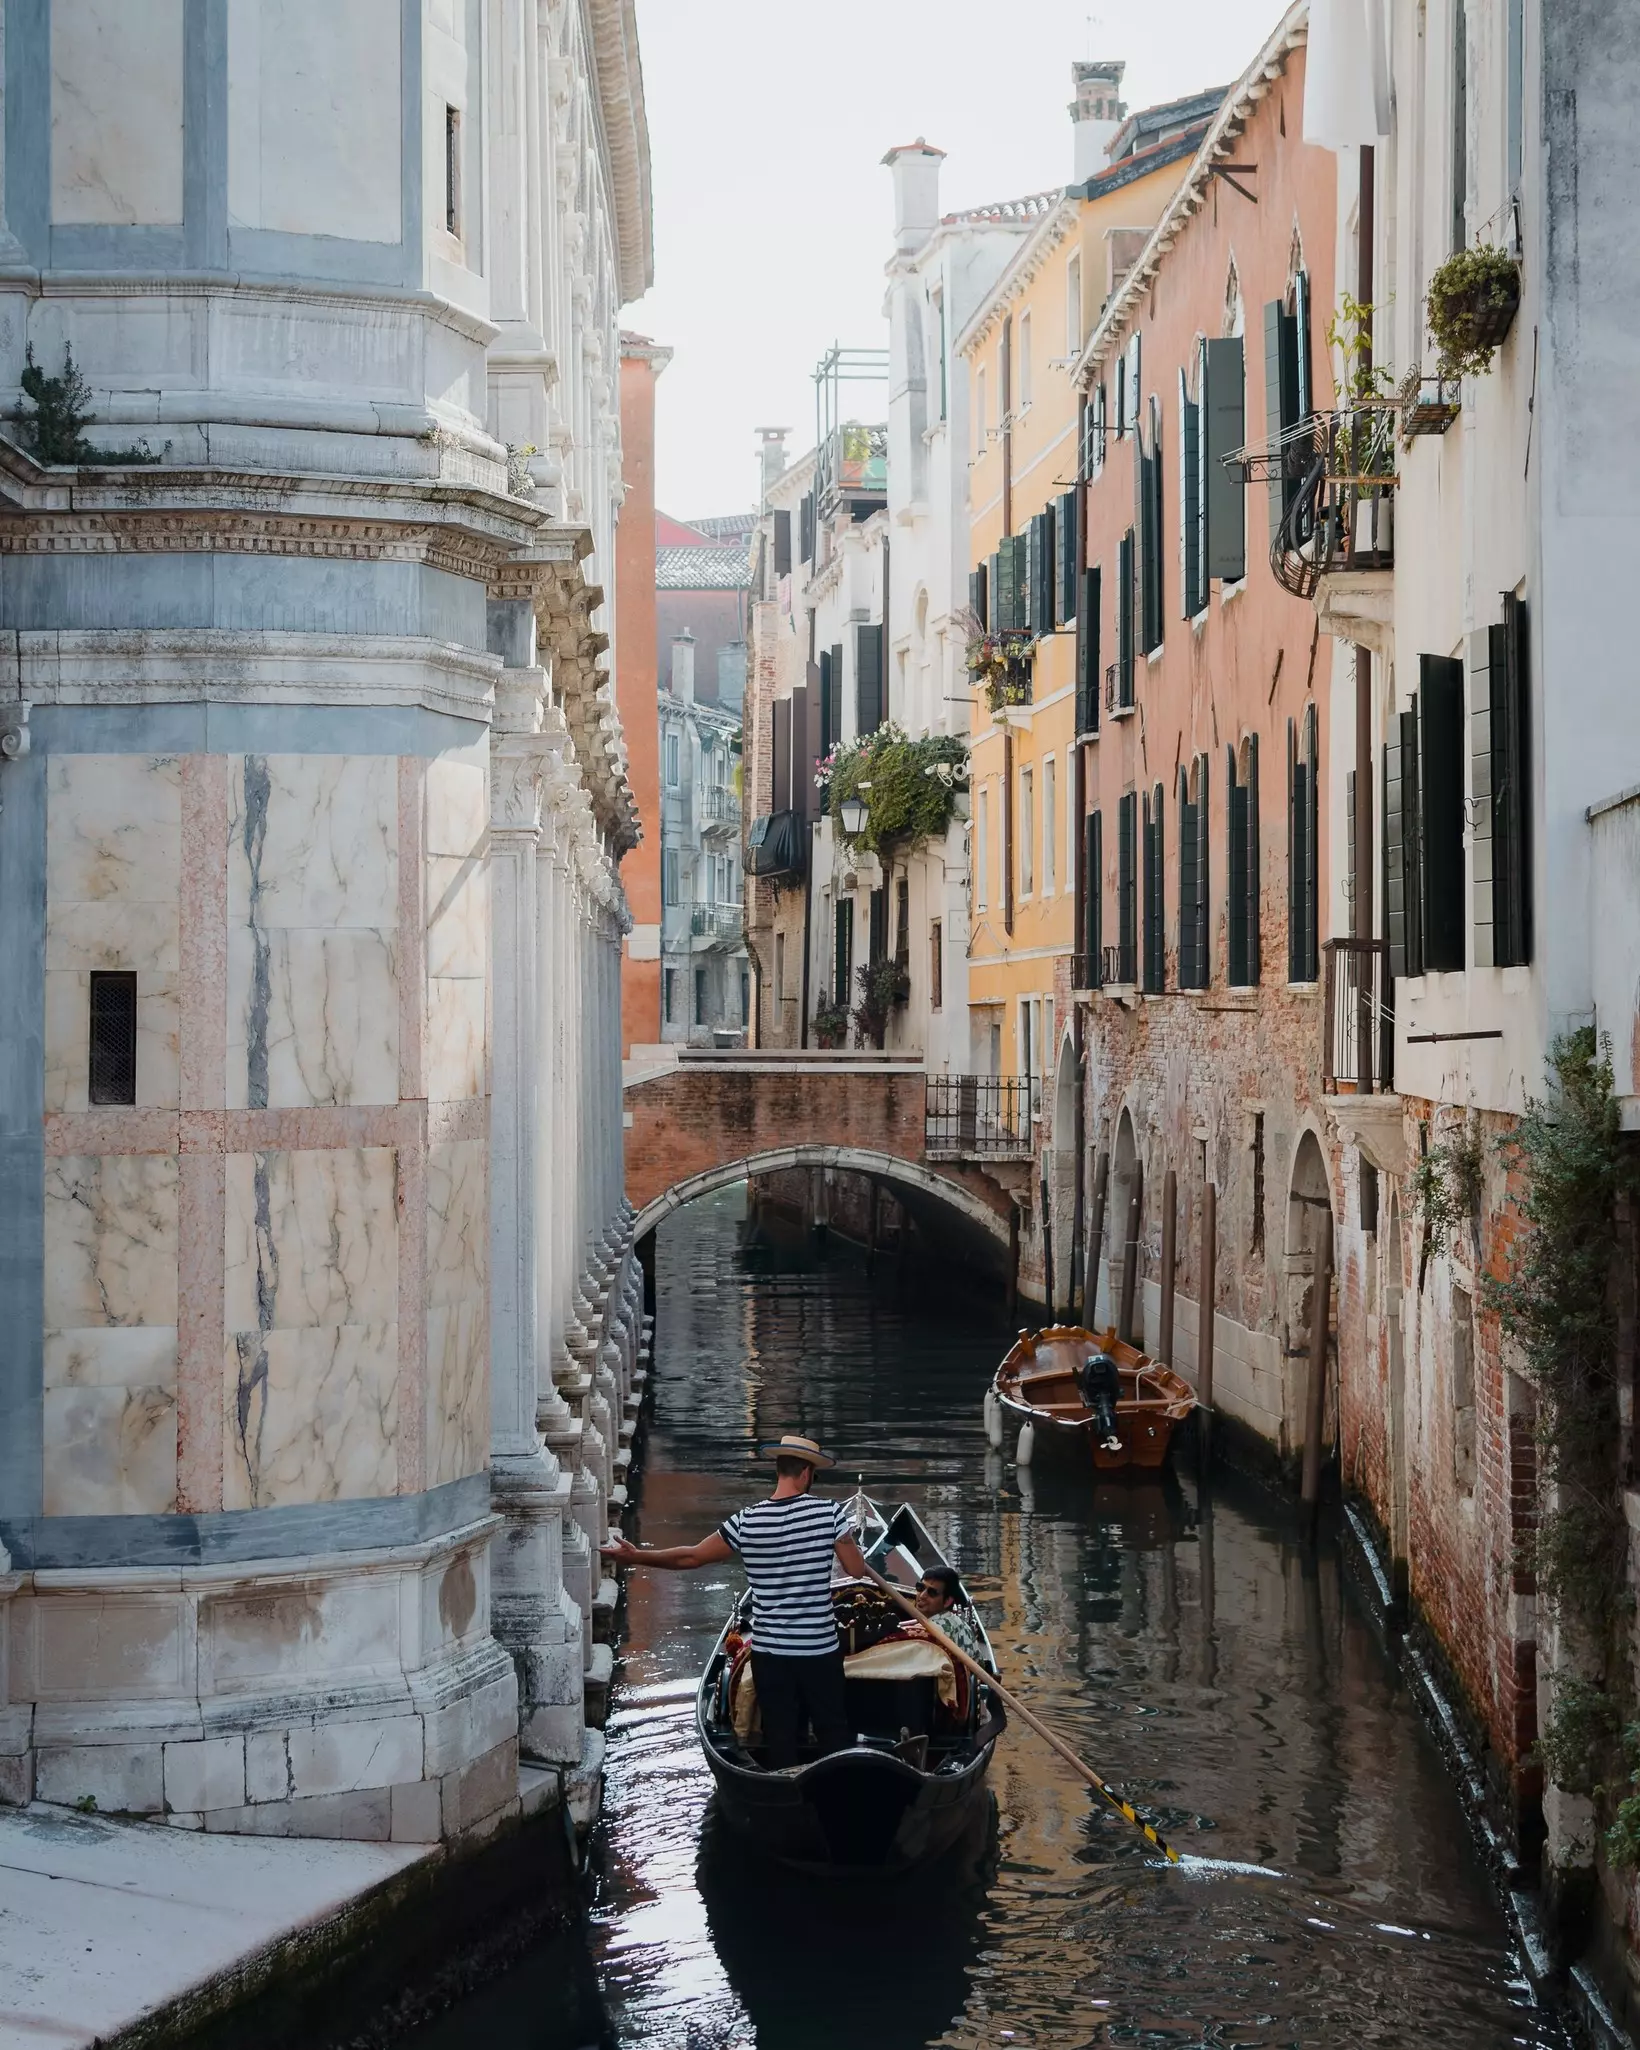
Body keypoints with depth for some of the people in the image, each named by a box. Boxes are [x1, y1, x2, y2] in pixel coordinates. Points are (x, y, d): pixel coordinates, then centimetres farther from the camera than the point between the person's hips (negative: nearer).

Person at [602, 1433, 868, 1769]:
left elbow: (691, 1557, 0)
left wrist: (636, 1556, 13)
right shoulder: (830, 1513, -11)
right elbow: (857, 1570, -6)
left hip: (769, 1653, 2)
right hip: (820, 1651, -2)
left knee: (780, 1739, 10)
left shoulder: (746, 1522, -6)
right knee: (833, 1736, 11)